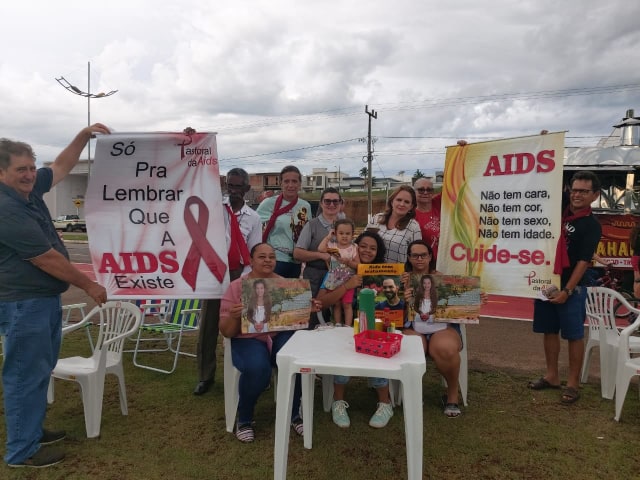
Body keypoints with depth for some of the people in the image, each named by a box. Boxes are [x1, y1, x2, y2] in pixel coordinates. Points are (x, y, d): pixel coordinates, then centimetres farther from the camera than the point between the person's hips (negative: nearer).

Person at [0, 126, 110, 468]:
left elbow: (61, 166, 18)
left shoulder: (29, 189, 3)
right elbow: (47, 259, -21)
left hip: (46, 298, 10)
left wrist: (84, 135, 4)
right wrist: (89, 285, -12)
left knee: (40, 371, 19)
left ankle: (32, 432, 34)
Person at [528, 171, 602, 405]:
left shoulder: (591, 226, -8)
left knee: (574, 335, 2)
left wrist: (567, 290, -19)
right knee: (549, 330, 12)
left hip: (571, 287, -5)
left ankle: (573, 383, 12)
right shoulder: (559, 211, 7)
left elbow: (583, 261, -14)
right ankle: (552, 376, 24)